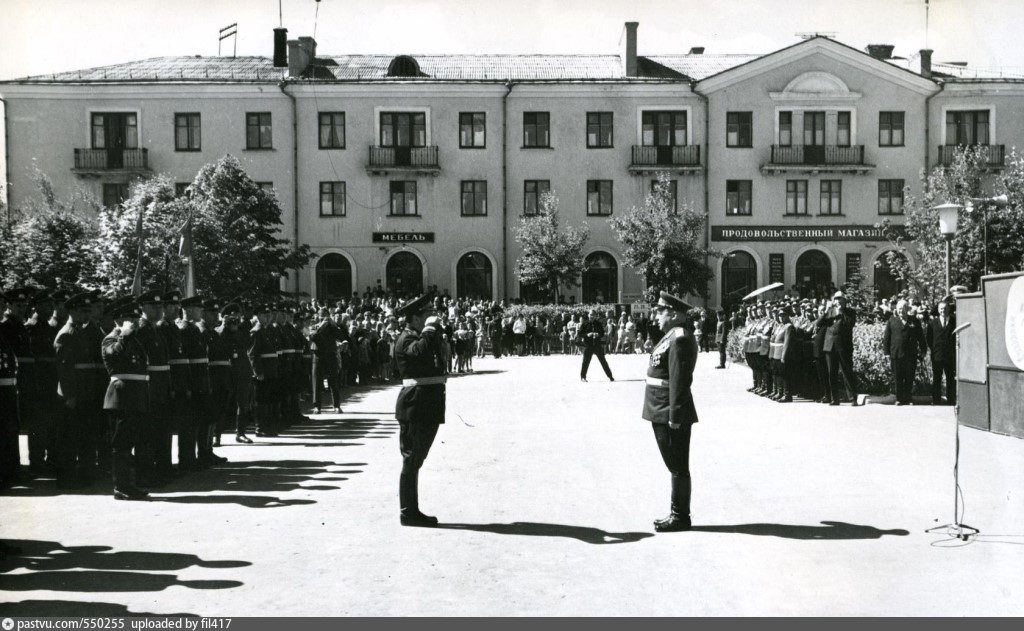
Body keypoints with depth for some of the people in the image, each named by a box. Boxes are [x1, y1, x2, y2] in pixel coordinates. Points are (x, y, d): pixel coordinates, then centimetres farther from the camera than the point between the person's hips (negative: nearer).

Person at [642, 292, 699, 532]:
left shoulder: (680, 339, -18)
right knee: (676, 466, 15)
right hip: (663, 413, 10)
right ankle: (678, 513, 23)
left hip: (670, 414, -10)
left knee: (677, 467, -1)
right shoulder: (673, 336, 14)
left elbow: (679, 381, -22)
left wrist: (675, 417, -23)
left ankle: (680, 516, 6)